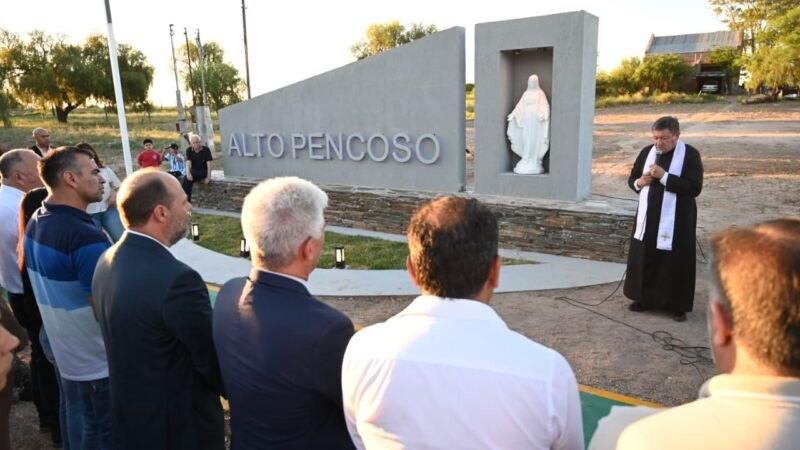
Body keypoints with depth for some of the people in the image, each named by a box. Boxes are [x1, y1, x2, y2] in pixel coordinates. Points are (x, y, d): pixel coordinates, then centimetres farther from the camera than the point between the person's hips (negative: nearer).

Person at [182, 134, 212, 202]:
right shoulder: (189, 150, 3)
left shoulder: (206, 150, -6)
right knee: (186, 178, -29)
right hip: (194, 171, 4)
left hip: (203, 172, -4)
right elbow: (188, 163, -9)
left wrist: (208, 177, -20)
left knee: (187, 179, -30)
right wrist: (188, 173, -30)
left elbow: (209, 164, -10)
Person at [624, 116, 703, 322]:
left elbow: (695, 187, -18)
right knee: (644, 258, 11)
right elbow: (631, 178, 13)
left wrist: (664, 176, -24)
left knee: (676, 263, 2)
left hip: (676, 220, -5)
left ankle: (678, 305, 15)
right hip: (648, 217, 5)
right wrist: (639, 183, -11)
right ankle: (644, 298, 26)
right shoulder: (647, 152, 4)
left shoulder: (690, 155, -10)